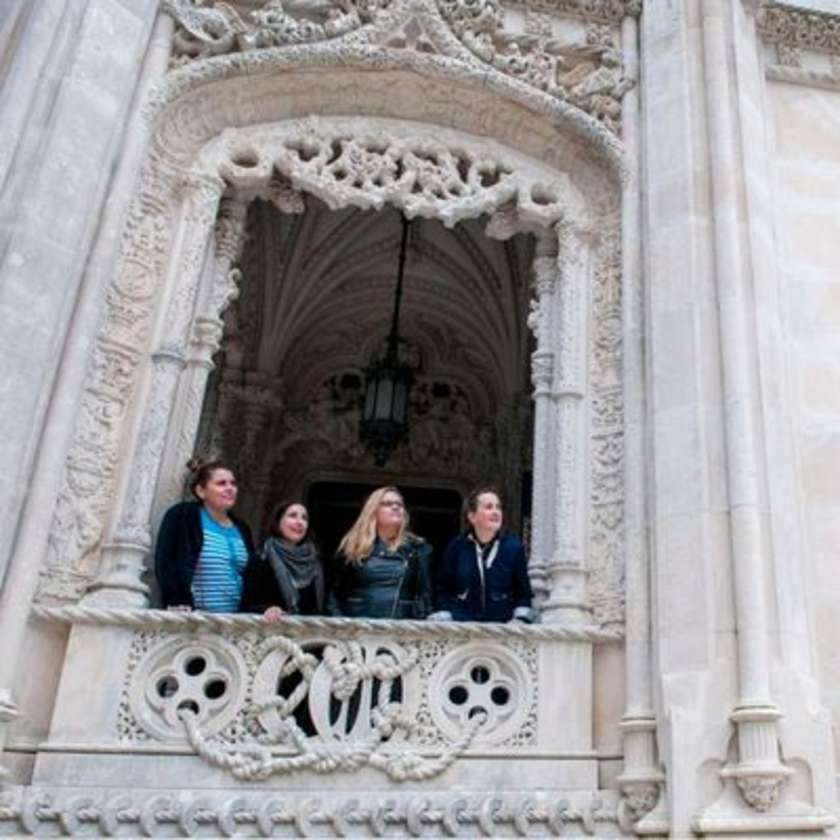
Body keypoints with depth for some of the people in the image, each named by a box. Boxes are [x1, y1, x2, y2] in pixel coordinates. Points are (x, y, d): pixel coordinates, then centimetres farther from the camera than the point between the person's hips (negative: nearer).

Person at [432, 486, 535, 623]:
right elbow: (442, 590, 10)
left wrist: (520, 620, -5)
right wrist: (443, 619, -1)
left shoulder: (513, 547, 3)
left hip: (502, 626, 0)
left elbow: (523, 593, 7)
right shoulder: (456, 547, 5)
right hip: (460, 625, 0)